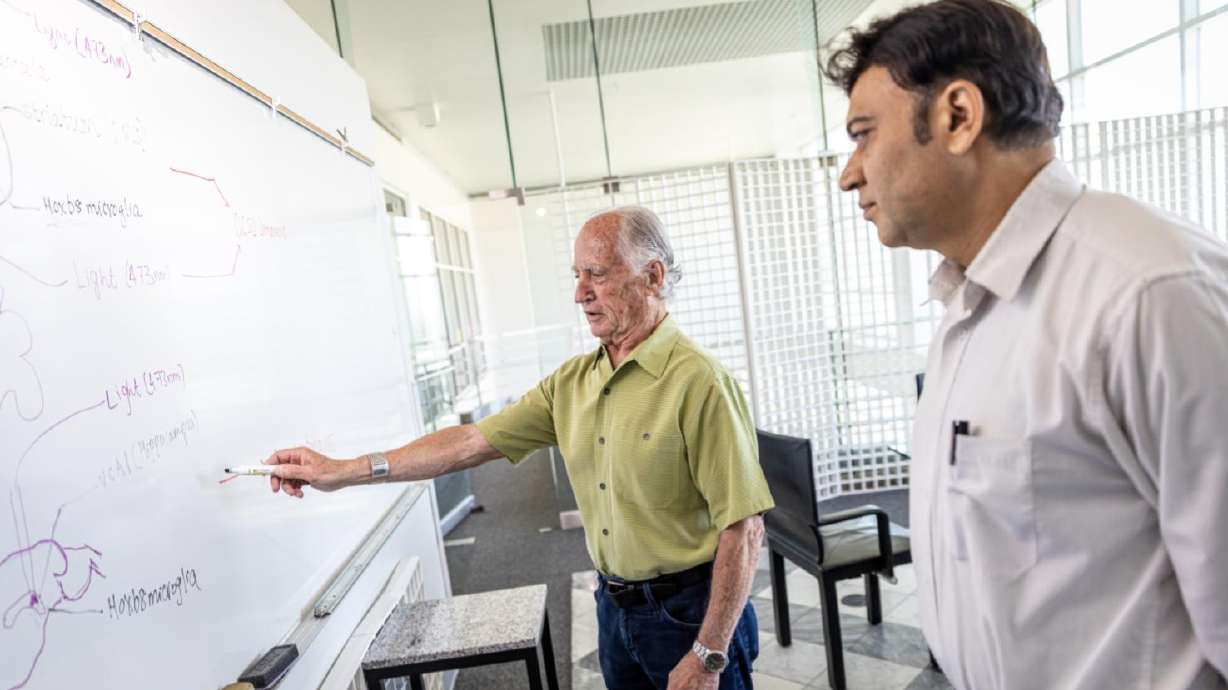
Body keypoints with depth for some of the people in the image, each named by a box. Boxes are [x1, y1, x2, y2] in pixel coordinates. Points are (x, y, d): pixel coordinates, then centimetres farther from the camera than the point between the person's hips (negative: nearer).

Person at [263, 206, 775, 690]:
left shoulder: (698, 382, -20)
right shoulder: (572, 382, 1)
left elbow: (742, 526, -20)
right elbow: (473, 442, 1)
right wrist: (343, 471, -1)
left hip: (690, 614, -6)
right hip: (614, 606, 6)